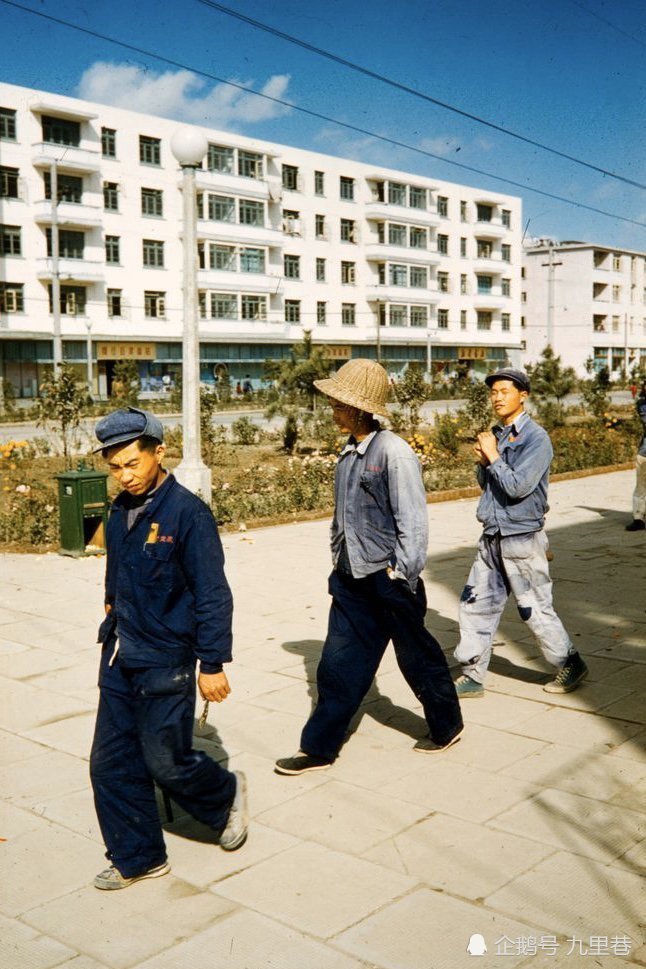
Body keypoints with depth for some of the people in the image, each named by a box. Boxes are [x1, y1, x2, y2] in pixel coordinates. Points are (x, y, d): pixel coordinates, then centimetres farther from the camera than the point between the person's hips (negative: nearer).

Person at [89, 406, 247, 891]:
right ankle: (138, 857, 26)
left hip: (165, 662, -7)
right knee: (111, 764, 10)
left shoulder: (188, 512, -16)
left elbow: (212, 594, -15)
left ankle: (227, 794, 33)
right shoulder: (120, 512, 5)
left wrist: (213, 664, -14)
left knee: (167, 762, 3)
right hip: (119, 659, 7)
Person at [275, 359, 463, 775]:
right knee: (339, 664, 9)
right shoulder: (350, 453, 7)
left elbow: (412, 520, -17)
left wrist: (402, 573, -15)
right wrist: (338, 558, 15)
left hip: (388, 580, -7)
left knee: (418, 658, 12)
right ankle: (319, 747, 19)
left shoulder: (394, 453, -17)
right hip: (351, 579, 7)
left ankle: (447, 726, 34)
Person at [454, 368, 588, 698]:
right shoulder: (495, 434, 9)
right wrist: (482, 462, -2)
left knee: (535, 610, 4)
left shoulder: (536, 438, -14)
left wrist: (493, 456, -15)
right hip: (492, 537, 7)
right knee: (475, 605, 8)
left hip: (522, 539, -7)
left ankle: (571, 665, 25)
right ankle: (472, 677, 18)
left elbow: (518, 486, -23)